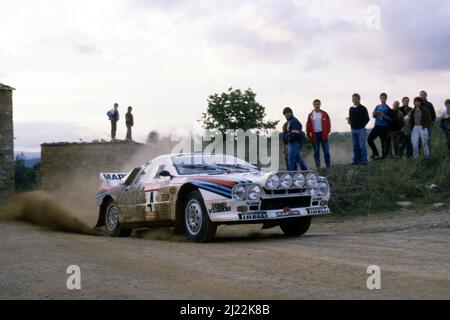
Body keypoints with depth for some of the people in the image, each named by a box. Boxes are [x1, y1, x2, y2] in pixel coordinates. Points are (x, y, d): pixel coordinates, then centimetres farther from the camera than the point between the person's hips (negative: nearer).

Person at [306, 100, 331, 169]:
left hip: (323, 134, -1)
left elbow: (328, 123, 5)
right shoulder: (311, 115, 4)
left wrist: (328, 131, -4)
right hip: (315, 135, 1)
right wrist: (308, 134, 2)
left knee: (326, 151, 1)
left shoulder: (324, 114, 2)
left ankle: (328, 166, 8)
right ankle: (318, 167, 10)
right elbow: (308, 125, 7)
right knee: (316, 152, 4)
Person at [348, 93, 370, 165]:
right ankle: (356, 160, 12)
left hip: (361, 130, -6)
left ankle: (364, 160, -5)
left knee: (362, 145, -7)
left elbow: (367, 119, -5)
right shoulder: (351, 109, 14)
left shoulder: (362, 108, -3)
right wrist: (349, 121, 2)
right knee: (355, 146, 8)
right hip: (353, 130, 6)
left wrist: (362, 125, -7)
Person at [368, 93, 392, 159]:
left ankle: (383, 156, 5)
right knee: (370, 139, -2)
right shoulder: (378, 107, 13)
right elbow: (374, 116, 18)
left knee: (383, 141, -2)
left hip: (384, 127, -5)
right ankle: (375, 153, 9)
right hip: (377, 126, 5)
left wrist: (384, 116, -19)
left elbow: (390, 118, -3)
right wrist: (374, 113, -5)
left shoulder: (387, 108, -2)